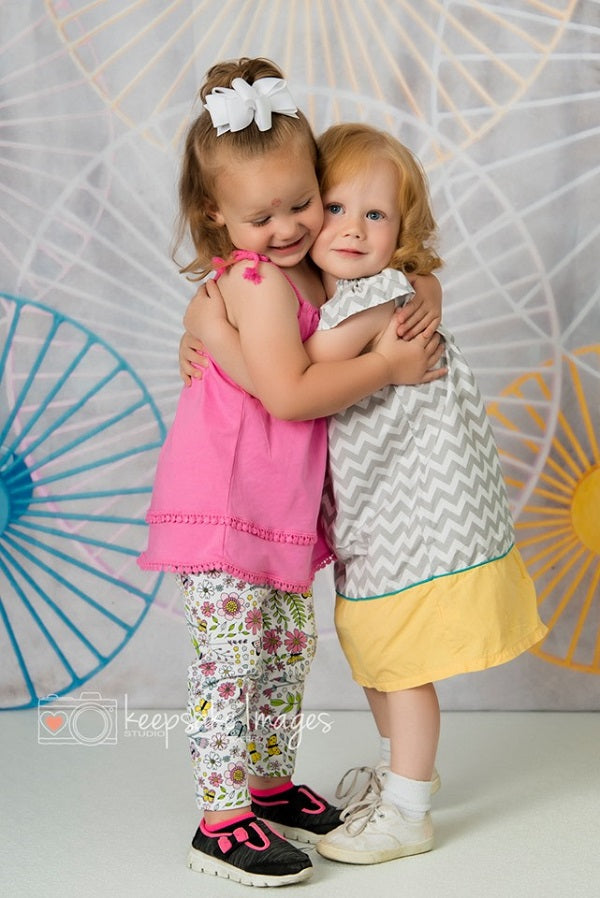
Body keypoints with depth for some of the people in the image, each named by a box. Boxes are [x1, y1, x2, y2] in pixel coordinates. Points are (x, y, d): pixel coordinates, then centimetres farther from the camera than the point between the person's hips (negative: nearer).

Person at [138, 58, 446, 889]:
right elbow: (291, 394, -25)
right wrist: (385, 365, -20)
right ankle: (220, 823, 6)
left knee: (288, 647, 17)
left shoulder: (305, 273, 9)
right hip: (225, 504, -9)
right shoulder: (258, 280, -18)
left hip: (278, 505, 10)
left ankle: (272, 787, 32)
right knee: (231, 661, -4)